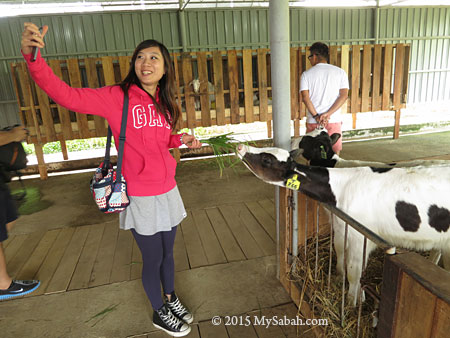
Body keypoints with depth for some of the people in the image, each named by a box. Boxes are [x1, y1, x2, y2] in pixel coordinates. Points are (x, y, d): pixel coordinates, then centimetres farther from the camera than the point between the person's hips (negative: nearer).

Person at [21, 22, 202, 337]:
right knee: (154, 259, 10)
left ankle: (171, 298, 47)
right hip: (140, 197, -5)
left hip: (167, 190, 6)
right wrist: (33, 57, -36)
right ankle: (159, 312, 38)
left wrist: (181, 140, 1)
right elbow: (67, 95, -23)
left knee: (168, 251, 21)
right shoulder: (117, 97, -13)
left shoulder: (163, 103, 5)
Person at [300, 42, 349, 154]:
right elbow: (344, 96, -5)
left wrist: (316, 116, -11)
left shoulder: (306, 74, 0)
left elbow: (305, 97, -10)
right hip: (334, 120, 1)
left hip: (313, 121, 0)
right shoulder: (340, 72, 5)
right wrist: (328, 114, -11)